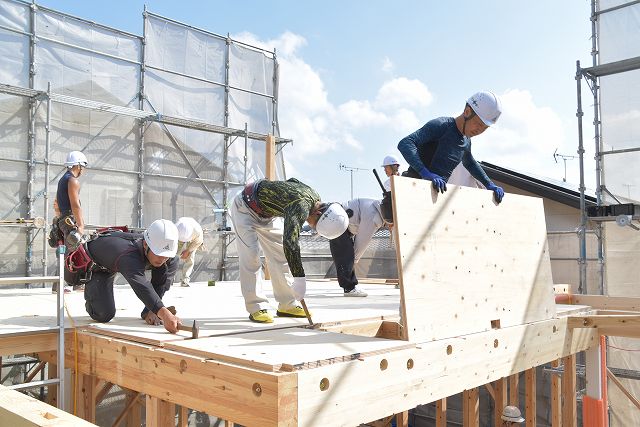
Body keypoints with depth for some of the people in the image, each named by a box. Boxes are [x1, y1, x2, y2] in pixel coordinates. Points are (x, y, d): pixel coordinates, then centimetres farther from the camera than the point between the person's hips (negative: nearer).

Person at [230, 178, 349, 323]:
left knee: (280, 254, 4)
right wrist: (300, 278, -46)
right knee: (251, 257, -15)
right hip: (245, 208, -9)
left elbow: (292, 181, 9)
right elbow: (290, 243, -49)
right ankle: (256, 308, -8)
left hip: (265, 214, 9)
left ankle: (286, 305, 10)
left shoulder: (314, 196, -11)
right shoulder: (301, 206, -40)